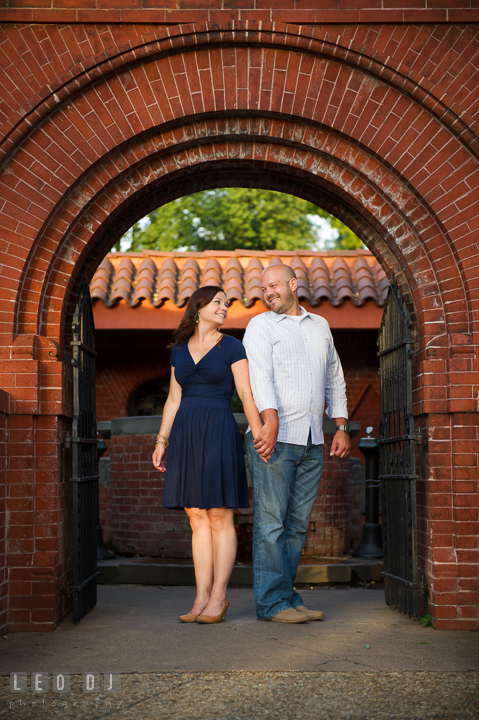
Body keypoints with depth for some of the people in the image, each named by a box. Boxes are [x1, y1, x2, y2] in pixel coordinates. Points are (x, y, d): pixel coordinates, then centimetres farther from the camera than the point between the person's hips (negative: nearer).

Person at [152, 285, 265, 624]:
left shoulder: (231, 347, 2)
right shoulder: (180, 349, 15)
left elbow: (247, 396, -4)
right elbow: (173, 399, 16)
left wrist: (260, 438, -13)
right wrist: (162, 441, 10)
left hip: (218, 432, -4)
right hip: (185, 434, 5)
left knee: (220, 517, -3)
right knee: (198, 520, 5)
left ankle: (218, 598, 2)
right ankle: (202, 598, 8)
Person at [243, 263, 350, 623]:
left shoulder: (320, 326, 19)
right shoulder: (261, 326, 2)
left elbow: (335, 379, 24)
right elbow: (260, 376, -13)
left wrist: (341, 426, 15)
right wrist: (271, 422, -27)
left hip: (312, 443, 5)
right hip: (275, 438, -5)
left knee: (298, 523, 6)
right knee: (272, 522, -6)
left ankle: (287, 598, 12)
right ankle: (272, 601, -2)